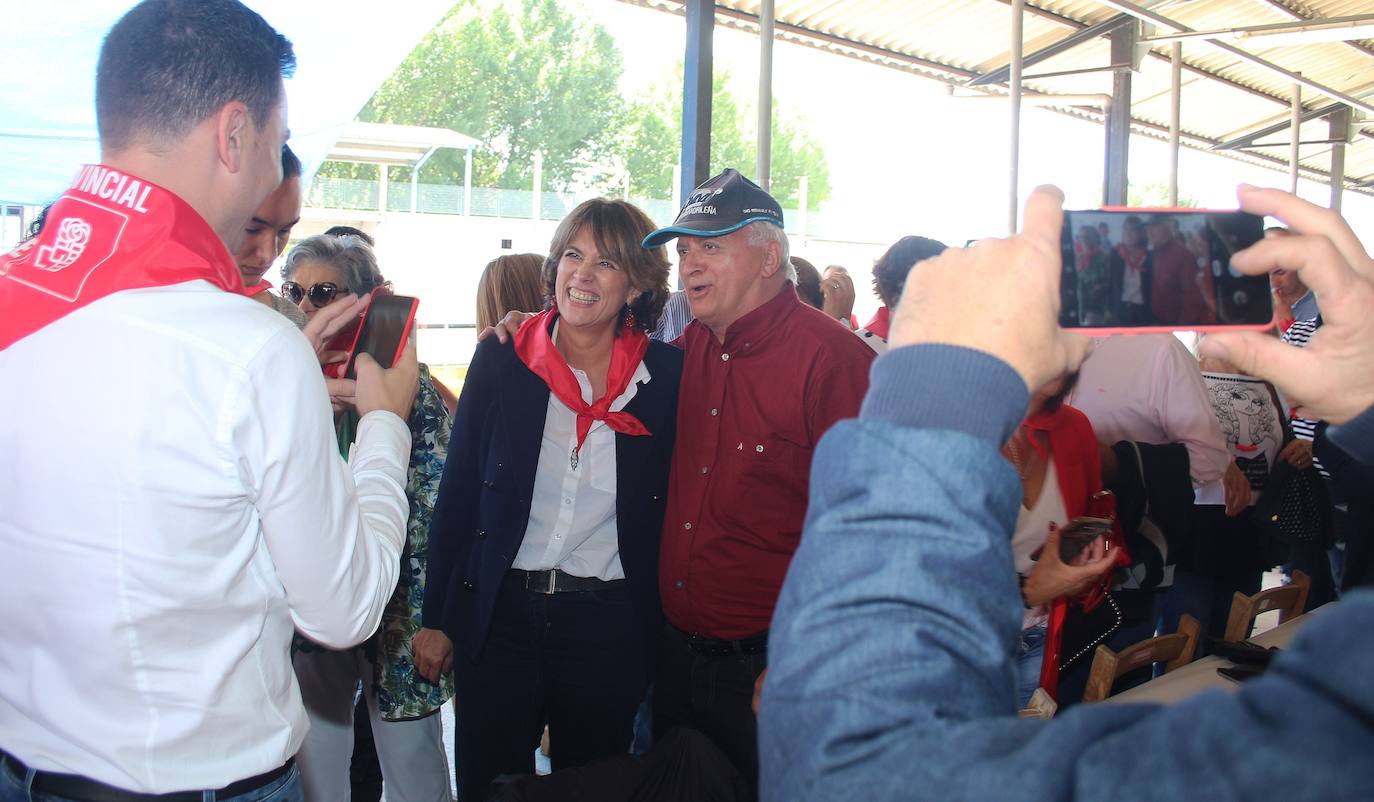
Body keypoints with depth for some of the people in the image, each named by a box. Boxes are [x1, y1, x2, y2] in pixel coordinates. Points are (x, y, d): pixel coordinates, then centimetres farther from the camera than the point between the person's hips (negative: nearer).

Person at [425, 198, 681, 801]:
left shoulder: (667, 374, -4)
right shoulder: (500, 361, -2)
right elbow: (457, 494, 1)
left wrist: (661, 631, -1)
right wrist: (438, 617, 0)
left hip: (610, 625, 0)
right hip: (500, 611, 1)